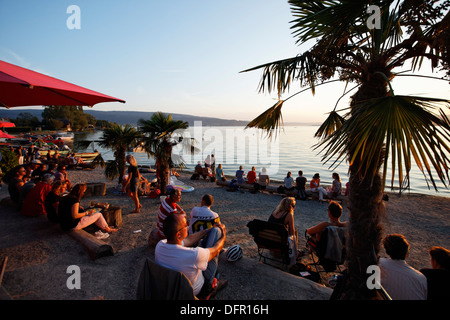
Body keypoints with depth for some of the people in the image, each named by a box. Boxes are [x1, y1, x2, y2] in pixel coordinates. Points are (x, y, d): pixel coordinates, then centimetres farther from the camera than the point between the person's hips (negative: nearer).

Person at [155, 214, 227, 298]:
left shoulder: (159, 245, -21)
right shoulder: (194, 254, -41)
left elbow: (188, 240, -6)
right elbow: (215, 250, -19)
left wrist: (208, 230, 6)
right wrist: (224, 236, 3)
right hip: (198, 291, -5)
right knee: (216, 230, -3)